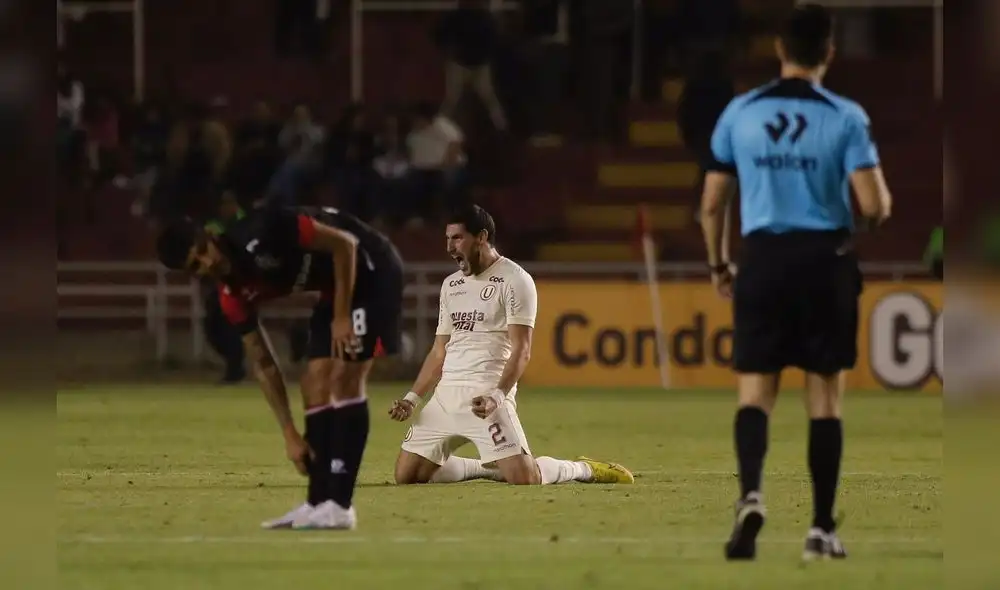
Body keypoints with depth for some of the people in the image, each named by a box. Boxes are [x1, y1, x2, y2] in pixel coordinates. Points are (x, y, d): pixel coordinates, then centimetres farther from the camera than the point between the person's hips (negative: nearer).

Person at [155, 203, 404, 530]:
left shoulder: (261, 233, -27)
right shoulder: (233, 296, -4)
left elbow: (345, 243, -23)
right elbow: (263, 365, 2)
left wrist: (342, 317, -23)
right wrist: (290, 435, -1)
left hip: (370, 268, -8)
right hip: (336, 287, 8)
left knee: (344, 378, -16)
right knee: (315, 385, 2)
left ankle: (339, 505, -18)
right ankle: (318, 503, 5)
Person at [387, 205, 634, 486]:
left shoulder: (514, 280, -4)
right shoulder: (451, 284, 19)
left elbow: (521, 350, -12)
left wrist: (497, 397, -24)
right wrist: (412, 399, 11)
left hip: (486, 392, -7)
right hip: (446, 394, 7)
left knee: (523, 476, -21)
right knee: (406, 474, -1)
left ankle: (585, 469, 9)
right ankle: (488, 468, 17)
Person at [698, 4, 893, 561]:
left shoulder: (740, 113, 2)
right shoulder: (845, 117, -6)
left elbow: (712, 204, 7)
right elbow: (874, 206, -11)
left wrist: (718, 264, 22)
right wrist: (886, 201, 13)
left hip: (764, 262, 1)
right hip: (826, 262, -1)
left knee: (755, 393, 3)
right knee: (825, 399, 8)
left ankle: (751, 495, -23)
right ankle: (822, 527, 9)